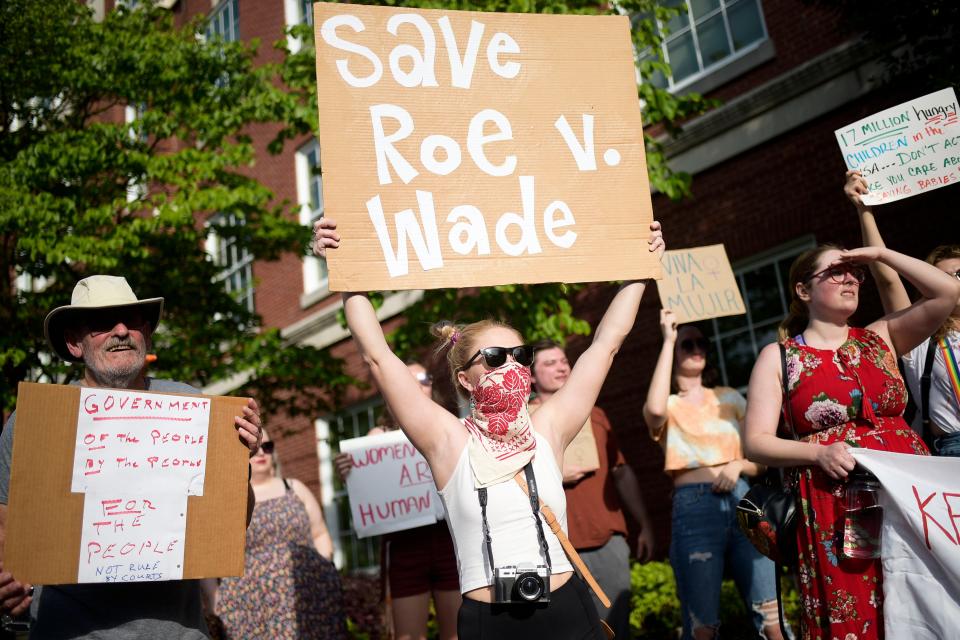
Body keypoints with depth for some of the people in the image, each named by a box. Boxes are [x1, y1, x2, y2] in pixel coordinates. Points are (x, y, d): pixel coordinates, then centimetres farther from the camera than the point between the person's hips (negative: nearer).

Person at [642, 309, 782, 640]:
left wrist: (739, 465, -6)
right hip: (693, 509, -2)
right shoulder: (668, 406, 9)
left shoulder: (729, 398, 18)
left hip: (741, 501, 2)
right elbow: (655, 409, -18)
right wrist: (668, 340, -10)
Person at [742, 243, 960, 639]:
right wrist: (819, 453, -19)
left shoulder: (880, 337, 13)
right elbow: (756, 443, -3)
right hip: (835, 511, -3)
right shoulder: (778, 356, 4)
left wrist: (880, 254, 4)